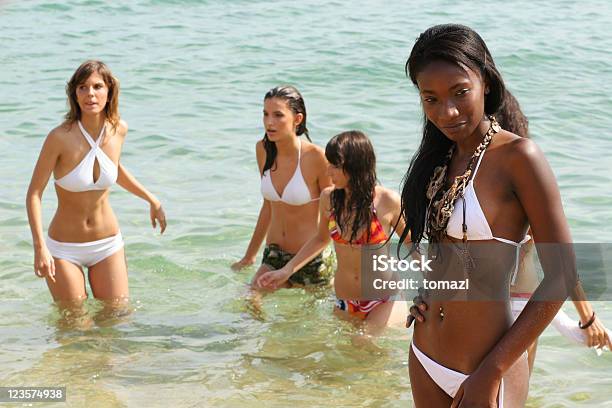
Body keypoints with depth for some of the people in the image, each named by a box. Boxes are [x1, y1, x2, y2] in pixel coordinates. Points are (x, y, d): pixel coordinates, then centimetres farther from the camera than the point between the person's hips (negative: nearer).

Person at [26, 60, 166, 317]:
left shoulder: (118, 130, -7)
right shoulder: (60, 137, -21)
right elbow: (34, 193, -16)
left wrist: (152, 200, 19)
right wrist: (40, 247, -25)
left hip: (108, 244, 4)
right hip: (64, 249, -3)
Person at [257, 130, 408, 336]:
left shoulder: (387, 201, -16)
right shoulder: (329, 197, -5)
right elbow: (321, 238, 14)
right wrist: (286, 271, 8)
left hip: (384, 302, -4)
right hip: (345, 304, 4)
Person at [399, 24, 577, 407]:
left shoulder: (518, 156, -14)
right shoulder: (438, 160, 5)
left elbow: (561, 277, -16)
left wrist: (491, 373, -18)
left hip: (486, 373, -6)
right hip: (424, 361, 7)